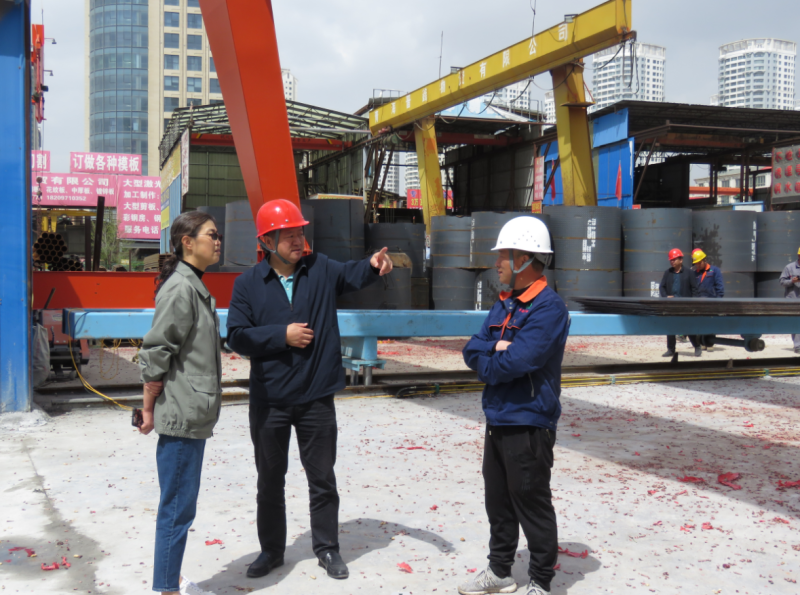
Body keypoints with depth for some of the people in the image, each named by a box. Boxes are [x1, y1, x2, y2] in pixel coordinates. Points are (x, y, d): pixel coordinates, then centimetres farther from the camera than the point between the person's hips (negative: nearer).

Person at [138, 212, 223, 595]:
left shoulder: (194, 286, 15)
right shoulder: (180, 288, -16)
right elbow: (155, 353, -19)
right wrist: (149, 409, -13)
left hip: (193, 415, 10)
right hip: (181, 416, -10)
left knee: (180, 505, 17)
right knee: (178, 506, -1)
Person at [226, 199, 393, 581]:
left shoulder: (321, 269, 1)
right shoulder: (248, 284, -2)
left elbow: (351, 274, -15)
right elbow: (237, 336, -8)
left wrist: (374, 265, -35)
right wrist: (282, 335, -17)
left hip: (317, 398, 0)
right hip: (268, 401, 0)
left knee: (322, 478, 11)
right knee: (270, 480, 14)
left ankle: (327, 548, 27)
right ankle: (271, 550, 31)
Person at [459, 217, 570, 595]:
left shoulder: (549, 308, -17)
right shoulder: (504, 304, 12)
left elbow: (514, 363, -25)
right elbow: (472, 350, 7)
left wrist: (486, 363, -6)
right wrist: (496, 348, -13)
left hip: (529, 425, -9)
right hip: (497, 421, 9)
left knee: (533, 507, 4)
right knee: (498, 503, 18)